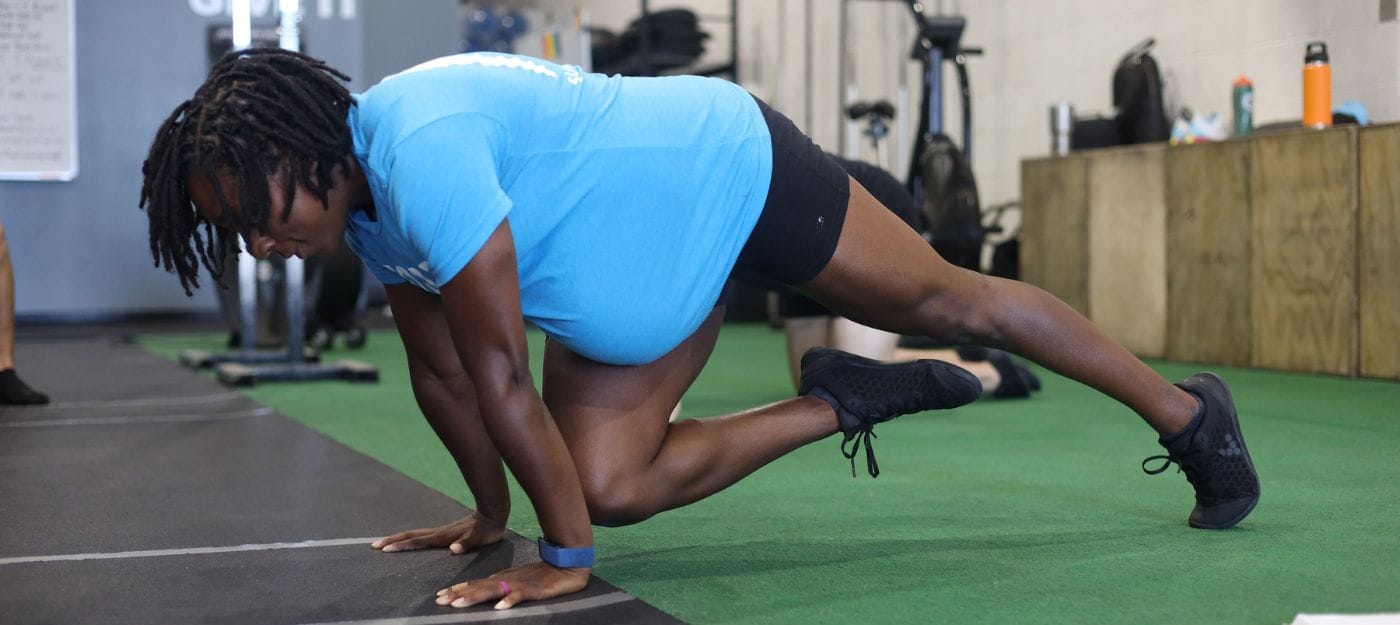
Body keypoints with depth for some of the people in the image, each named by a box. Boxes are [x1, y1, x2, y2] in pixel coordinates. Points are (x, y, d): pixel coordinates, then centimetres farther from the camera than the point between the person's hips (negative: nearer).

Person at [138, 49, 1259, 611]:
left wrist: (566, 557, -26)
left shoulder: (417, 145, -34)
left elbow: (502, 371, -32)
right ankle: (844, 403, 13)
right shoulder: (369, 211, -4)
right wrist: (491, 515, 15)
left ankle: (1188, 412, 25)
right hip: (654, 269, 8)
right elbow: (441, 373, 7)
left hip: (731, 163, -8)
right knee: (609, 484, -3)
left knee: (949, 303, 6)